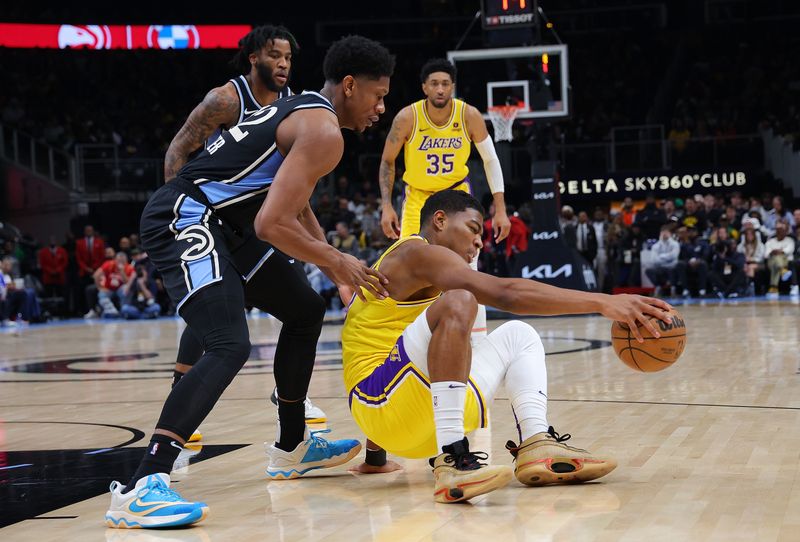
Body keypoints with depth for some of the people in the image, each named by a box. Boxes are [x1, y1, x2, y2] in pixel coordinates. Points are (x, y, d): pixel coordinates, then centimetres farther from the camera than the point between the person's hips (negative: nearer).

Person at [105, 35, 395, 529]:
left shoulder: (305, 111, 18)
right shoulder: (324, 133, -14)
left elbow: (297, 207, 30)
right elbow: (273, 225, -23)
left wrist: (339, 273, 24)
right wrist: (339, 263, -8)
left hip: (218, 222, 11)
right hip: (185, 218, -11)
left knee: (307, 311, 21)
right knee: (230, 346, -26)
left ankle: (292, 449, 31)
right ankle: (140, 490, -32)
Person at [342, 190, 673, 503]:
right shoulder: (416, 252, -7)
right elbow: (505, 293, -21)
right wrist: (602, 303, -25)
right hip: (377, 399, -10)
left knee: (517, 335, 16)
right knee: (457, 302, -30)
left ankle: (537, 446, -9)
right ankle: (451, 463, -38)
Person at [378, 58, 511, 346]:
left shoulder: (469, 115, -17)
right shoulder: (408, 117, -19)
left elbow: (490, 159, -4)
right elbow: (387, 162, -4)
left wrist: (500, 209, -7)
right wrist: (387, 206, -13)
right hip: (418, 198, 0)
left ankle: (479, 341, -2)